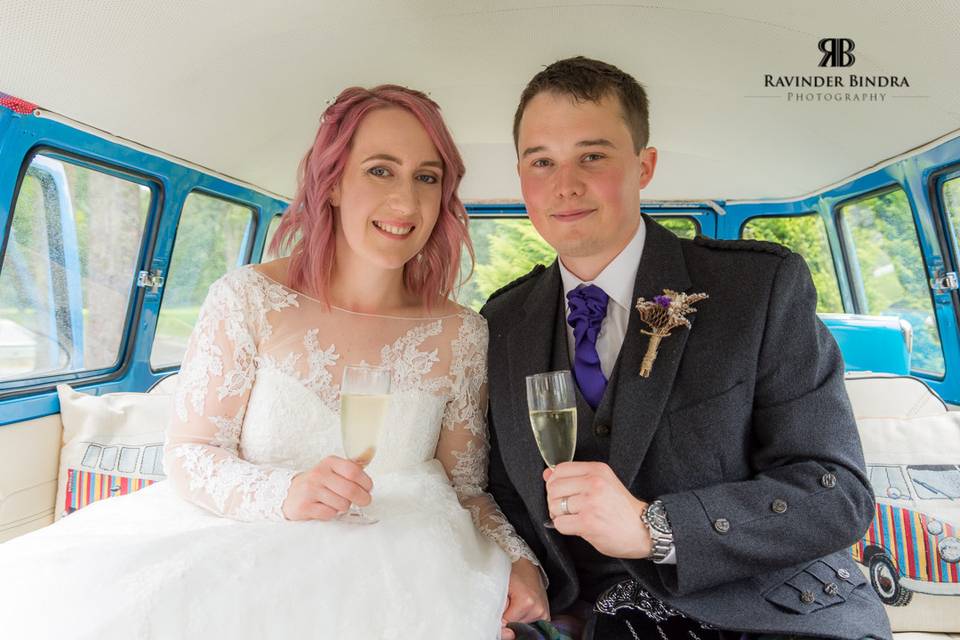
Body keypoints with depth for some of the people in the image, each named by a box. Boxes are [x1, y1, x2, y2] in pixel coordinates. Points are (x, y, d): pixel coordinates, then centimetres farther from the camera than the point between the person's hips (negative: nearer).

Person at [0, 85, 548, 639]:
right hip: (248, 548, 0)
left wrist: (520, 559, -14)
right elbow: (187, 455, -4)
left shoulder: (462, 334, -4)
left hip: (390, 566, 1)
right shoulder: (250, 299, -7)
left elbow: (467, 487, 4)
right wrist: (283, 493, -23)